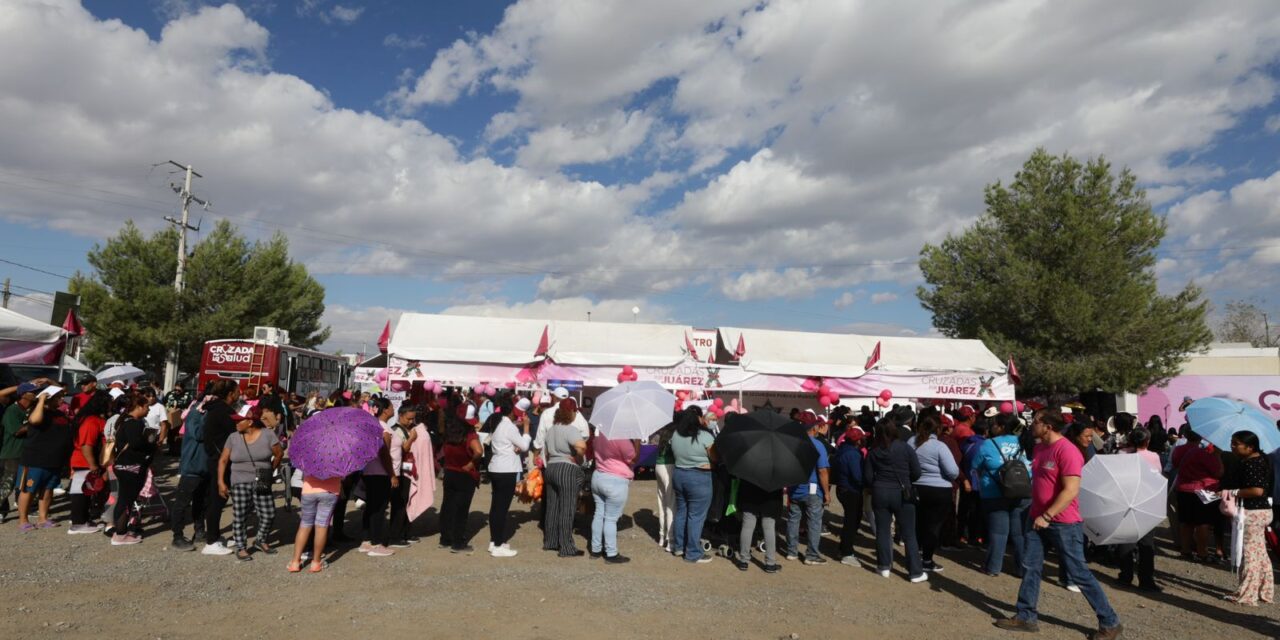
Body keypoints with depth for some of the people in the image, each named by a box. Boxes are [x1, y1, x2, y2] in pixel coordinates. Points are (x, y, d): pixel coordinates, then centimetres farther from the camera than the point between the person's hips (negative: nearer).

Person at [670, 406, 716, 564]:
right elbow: (715, 457, -10)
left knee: (681, 512, 18)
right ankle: (693, 554, 7)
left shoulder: (676, 435, 2)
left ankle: (678, 547, 29)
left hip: (679, 475, 7)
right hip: (699, 478, -7)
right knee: (696, 516, 1)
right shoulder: (705, 436, -16)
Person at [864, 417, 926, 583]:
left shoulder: (873, 451, -3)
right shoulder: (905, 447, -10)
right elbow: (916, 473, -6)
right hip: (902, 494, -2)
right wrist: (904, 481, 12)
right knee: (909, 534, 6)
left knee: (882, 531, 13)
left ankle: (884, 566, 20)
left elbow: (867, 477, -1)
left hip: (879, 493, 2)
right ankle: (916, 572, 9)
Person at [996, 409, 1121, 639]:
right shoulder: (1040, 448, 8)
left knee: (1079, 573, 1)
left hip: (1064, 523, -8)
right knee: (1030, 567, 10)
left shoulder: (1067, 450, -20)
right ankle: (1026, 617, 20)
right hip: (1038, 518, 8)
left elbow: (1071, 490, -24)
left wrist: (1047, 516, -22)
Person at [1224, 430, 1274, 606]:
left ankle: (1246, 595, 6)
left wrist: (1233, 492, -19)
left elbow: (1258, 490, -28)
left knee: (1249, 553, -2)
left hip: (1251, 513, -10)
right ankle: (1265, 592, 28)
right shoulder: (1259, 460, 11)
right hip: (1260, 512, 10)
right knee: (1260, 553, 18)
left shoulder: (1251, 464, -21)